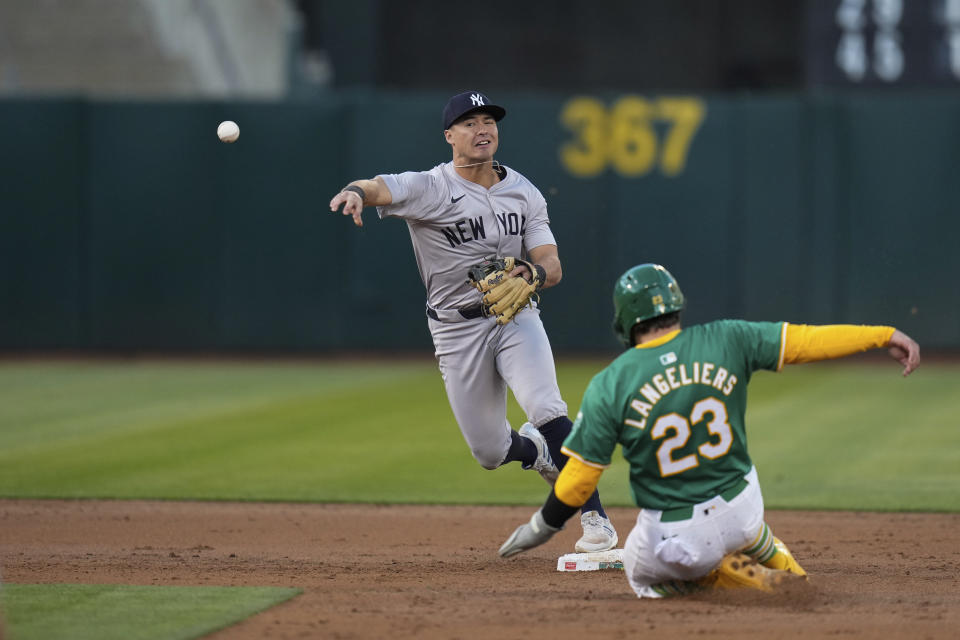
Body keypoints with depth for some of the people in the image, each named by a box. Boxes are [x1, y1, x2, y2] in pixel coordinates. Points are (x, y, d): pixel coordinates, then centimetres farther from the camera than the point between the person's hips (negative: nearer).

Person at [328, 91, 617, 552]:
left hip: (516, 316, 1)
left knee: (545, 408, -25)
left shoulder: (523, 192, 2)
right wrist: (356, 192, -56)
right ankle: (537, 452, 41)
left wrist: (531, 276, -29)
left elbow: (553, 267, -4)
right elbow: (381, 188, -31)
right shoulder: (428, 188, -10)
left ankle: (594, 518, -19)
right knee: (490, 451, 5)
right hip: (457, 329, -1)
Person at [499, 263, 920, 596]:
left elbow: (578, 479, -10)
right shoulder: (725, 341, -8)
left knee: (642, 574, 28)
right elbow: (805, 340, -7)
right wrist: (884, 336, 3)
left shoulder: (608, 387, -13)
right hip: (743, 511, 5)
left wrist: (542, 527, 7)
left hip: (674, 540, -5)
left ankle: (752, 581, 5)